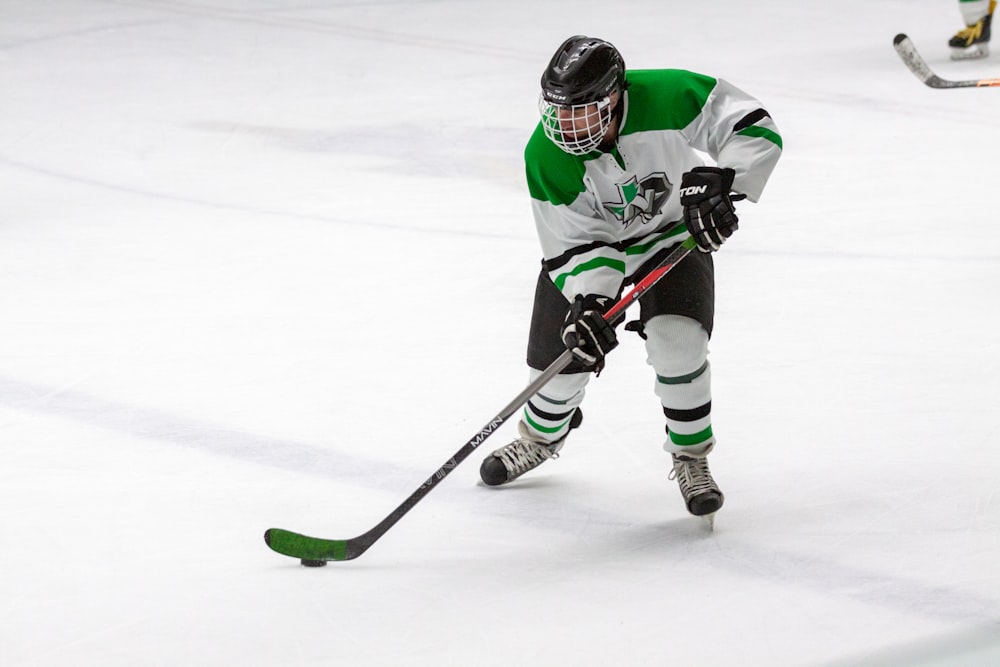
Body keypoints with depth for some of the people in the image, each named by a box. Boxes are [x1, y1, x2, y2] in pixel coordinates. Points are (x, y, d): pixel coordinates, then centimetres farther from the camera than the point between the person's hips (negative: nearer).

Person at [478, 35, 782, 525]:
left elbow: (754, 128, -27)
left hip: (673, 233, -1)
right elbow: (574, 245, -23)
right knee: (563, 355, 2)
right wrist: (589, 300, -39)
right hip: (585, 243, 1)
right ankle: (541, 437, 39)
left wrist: (719, 182, -40)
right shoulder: (546, 158, -29)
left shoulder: (666, 97, -34)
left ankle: (690, 458, 1)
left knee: (676, 341, -23)